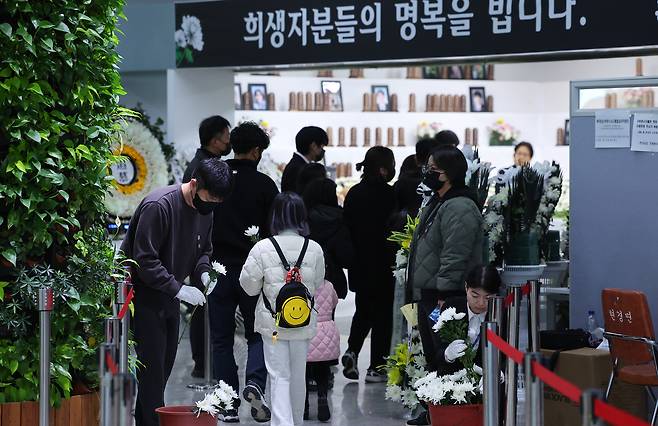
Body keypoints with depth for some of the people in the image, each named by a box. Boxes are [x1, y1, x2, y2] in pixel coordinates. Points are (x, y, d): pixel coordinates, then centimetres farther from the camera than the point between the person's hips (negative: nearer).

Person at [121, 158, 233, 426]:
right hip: (143, 295, -8)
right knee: (152, 365, -9)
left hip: (169, 298, 8)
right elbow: (144, 259, -25)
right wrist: (178, 289, -26)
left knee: (165, 364, 11)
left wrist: (203, 273, -5)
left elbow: (204, 251, 16)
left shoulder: (205, 211, 2)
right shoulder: (158, 206, -25)